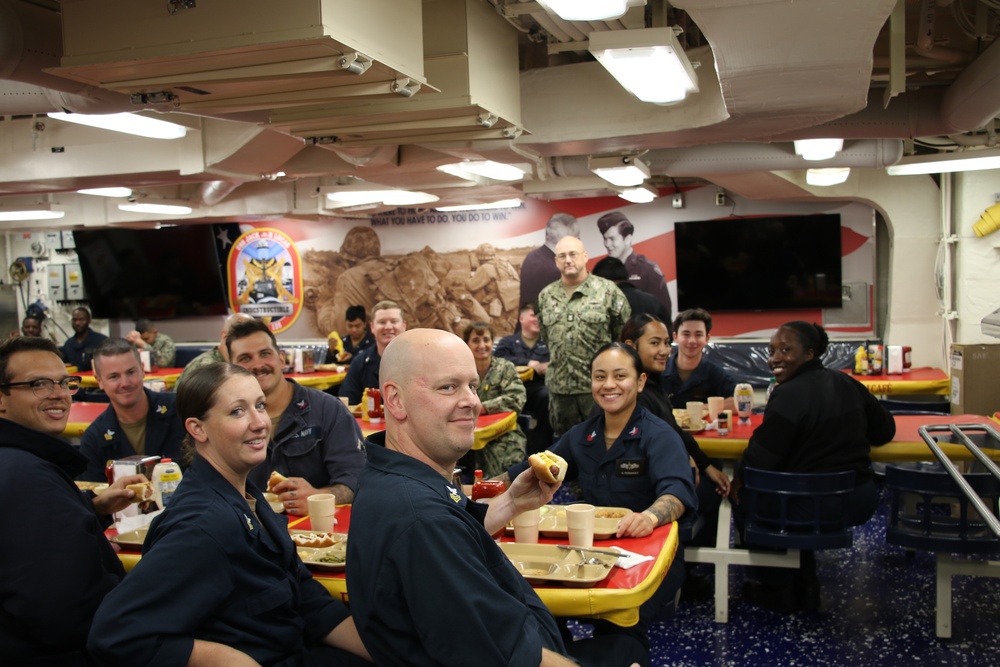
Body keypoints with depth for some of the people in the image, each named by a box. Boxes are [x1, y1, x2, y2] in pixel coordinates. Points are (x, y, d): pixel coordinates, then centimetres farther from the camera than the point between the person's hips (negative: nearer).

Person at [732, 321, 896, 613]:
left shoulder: (789, 395, -17)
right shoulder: (847, 383, 6)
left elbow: (759, 461, -18)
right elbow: (885, 430, 18)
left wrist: (738, 477, 1)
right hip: (862, 501, 8)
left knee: (742, 498, 15)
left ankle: (778, 590, 27)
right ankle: (803, 587, 35)